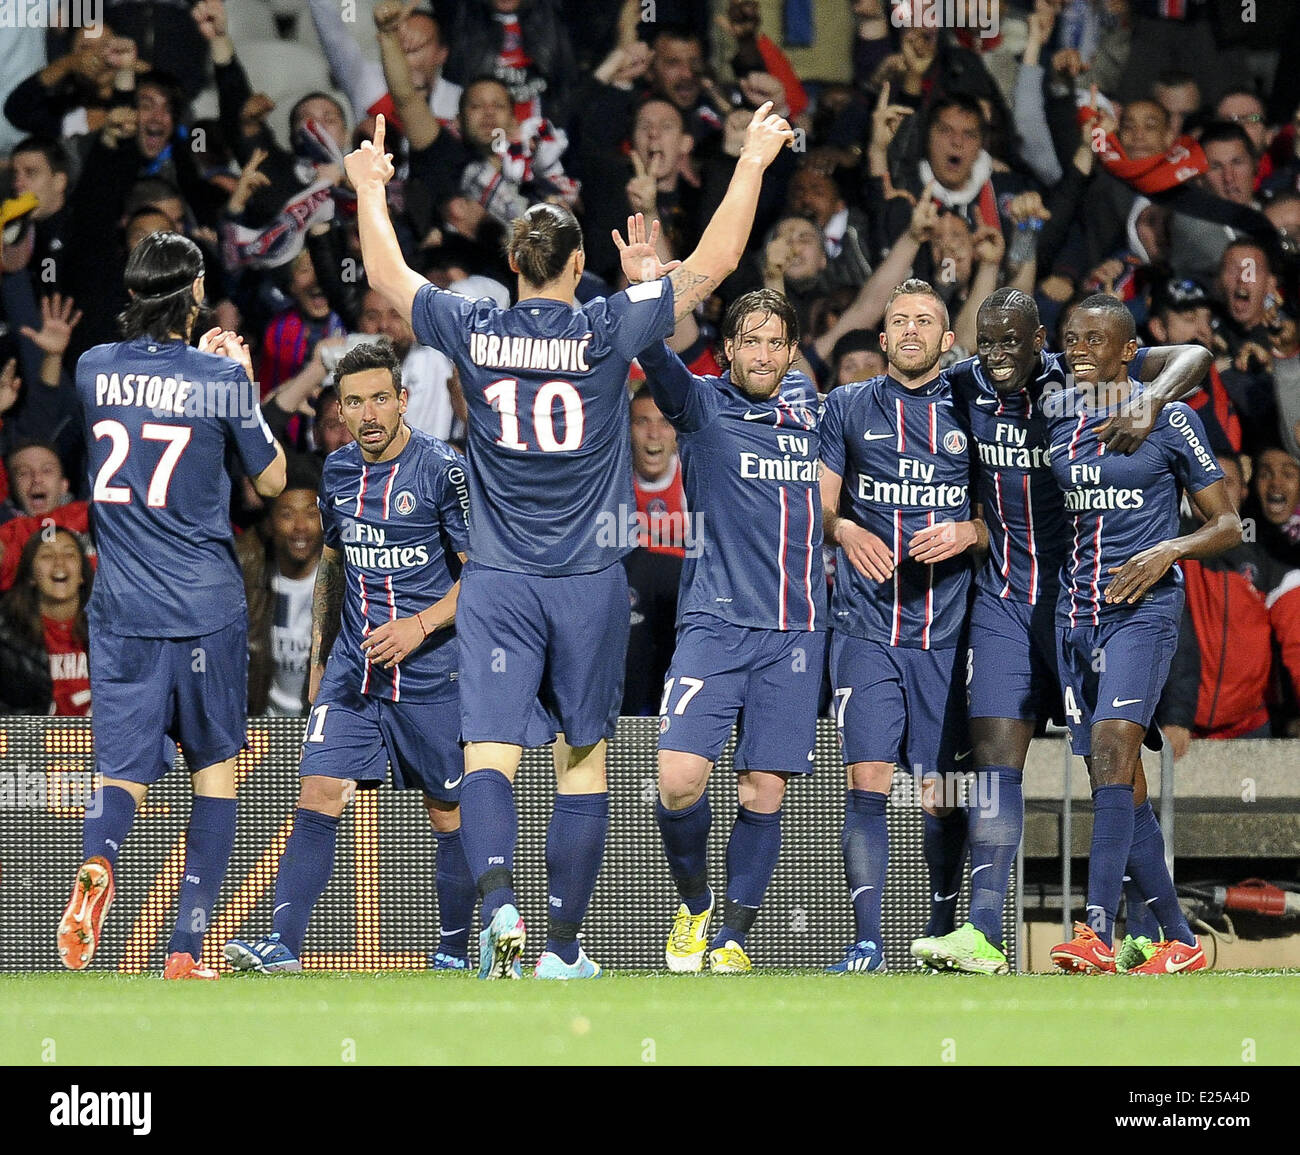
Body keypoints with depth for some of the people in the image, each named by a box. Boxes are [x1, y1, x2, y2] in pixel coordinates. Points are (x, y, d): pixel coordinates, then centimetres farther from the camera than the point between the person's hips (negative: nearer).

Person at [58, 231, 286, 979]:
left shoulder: (94, 370, 2)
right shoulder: (221, 378, -7)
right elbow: (272, 479, 6)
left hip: (121, 609, 2)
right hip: (206, 607, -2)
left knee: (123, 771, 4)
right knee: (216, 770, 12)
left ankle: (98, 861, -31)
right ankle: (188, 949, 5)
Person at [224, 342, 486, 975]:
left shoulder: (443, 469, -9)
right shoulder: (338, 471, 8)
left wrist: (422, 625, -20)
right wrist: (318, 659, 22)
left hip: (429, 672, -4)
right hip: (351, 669, 4)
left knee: (449, 815, 4)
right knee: (317, 801, -10)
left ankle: (454, 954, 17)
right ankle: (282, 947, -15)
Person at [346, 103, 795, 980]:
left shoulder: (475, 332, -2)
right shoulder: (607, 332, -6)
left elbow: (388, 274, 15)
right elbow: (713, 263, 1)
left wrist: (370, 189, 32)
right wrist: (753, 162, 12)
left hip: (498, 585, 0)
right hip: (590, 580, 0)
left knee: (490, 754, -7)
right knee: (585, 758, 10)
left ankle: (498, 899, -33)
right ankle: (564, 946, 13)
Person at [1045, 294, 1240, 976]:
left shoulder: (1169, 419, -1)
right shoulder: (1057, 416, 12)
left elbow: (1227, 525, 3)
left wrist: (1167, 551, -13)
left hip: (1142, 608, -6)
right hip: (1074, 612, 6)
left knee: (1111, 745, -25)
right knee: (1115, 784, 4)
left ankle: (1098, 931, -35)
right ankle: (1180, 942, 14)